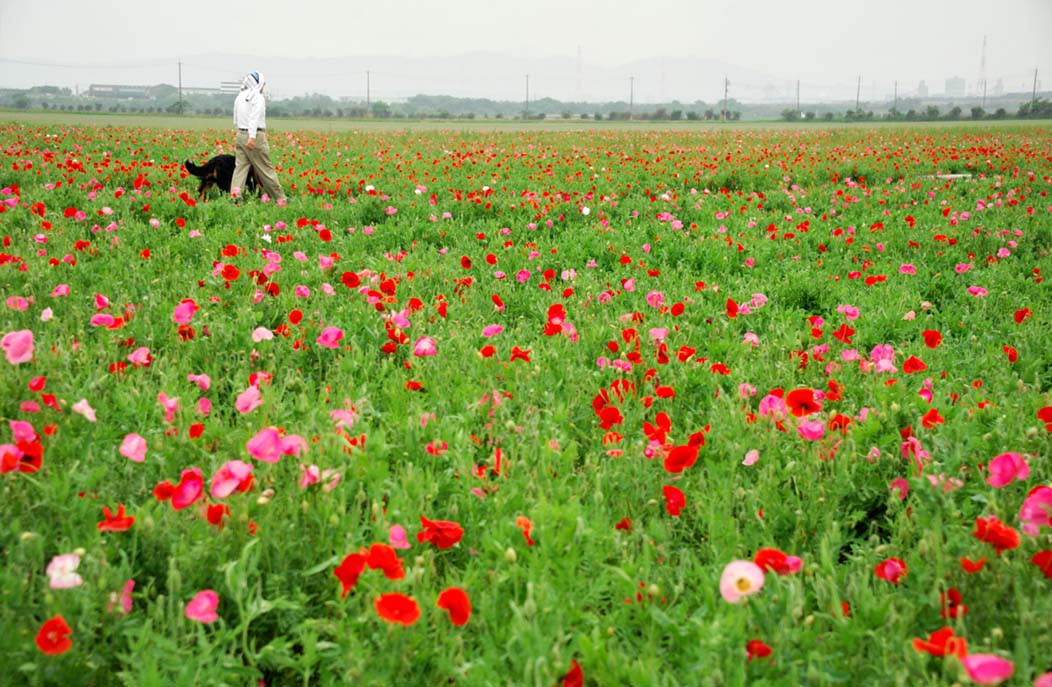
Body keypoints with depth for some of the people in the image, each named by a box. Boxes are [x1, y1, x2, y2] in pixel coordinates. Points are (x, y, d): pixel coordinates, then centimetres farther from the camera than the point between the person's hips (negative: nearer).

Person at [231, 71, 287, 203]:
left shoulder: (240, 97, 15)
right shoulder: (258, 97, -8)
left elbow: (236, 120, 19)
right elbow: (255, 117, -20)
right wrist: (252, 137, -26)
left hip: (240, 134, 7)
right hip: (255, 136, -7)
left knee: (240, 167, 2)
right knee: (265, 169, 0)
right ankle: (280, 198, 10)